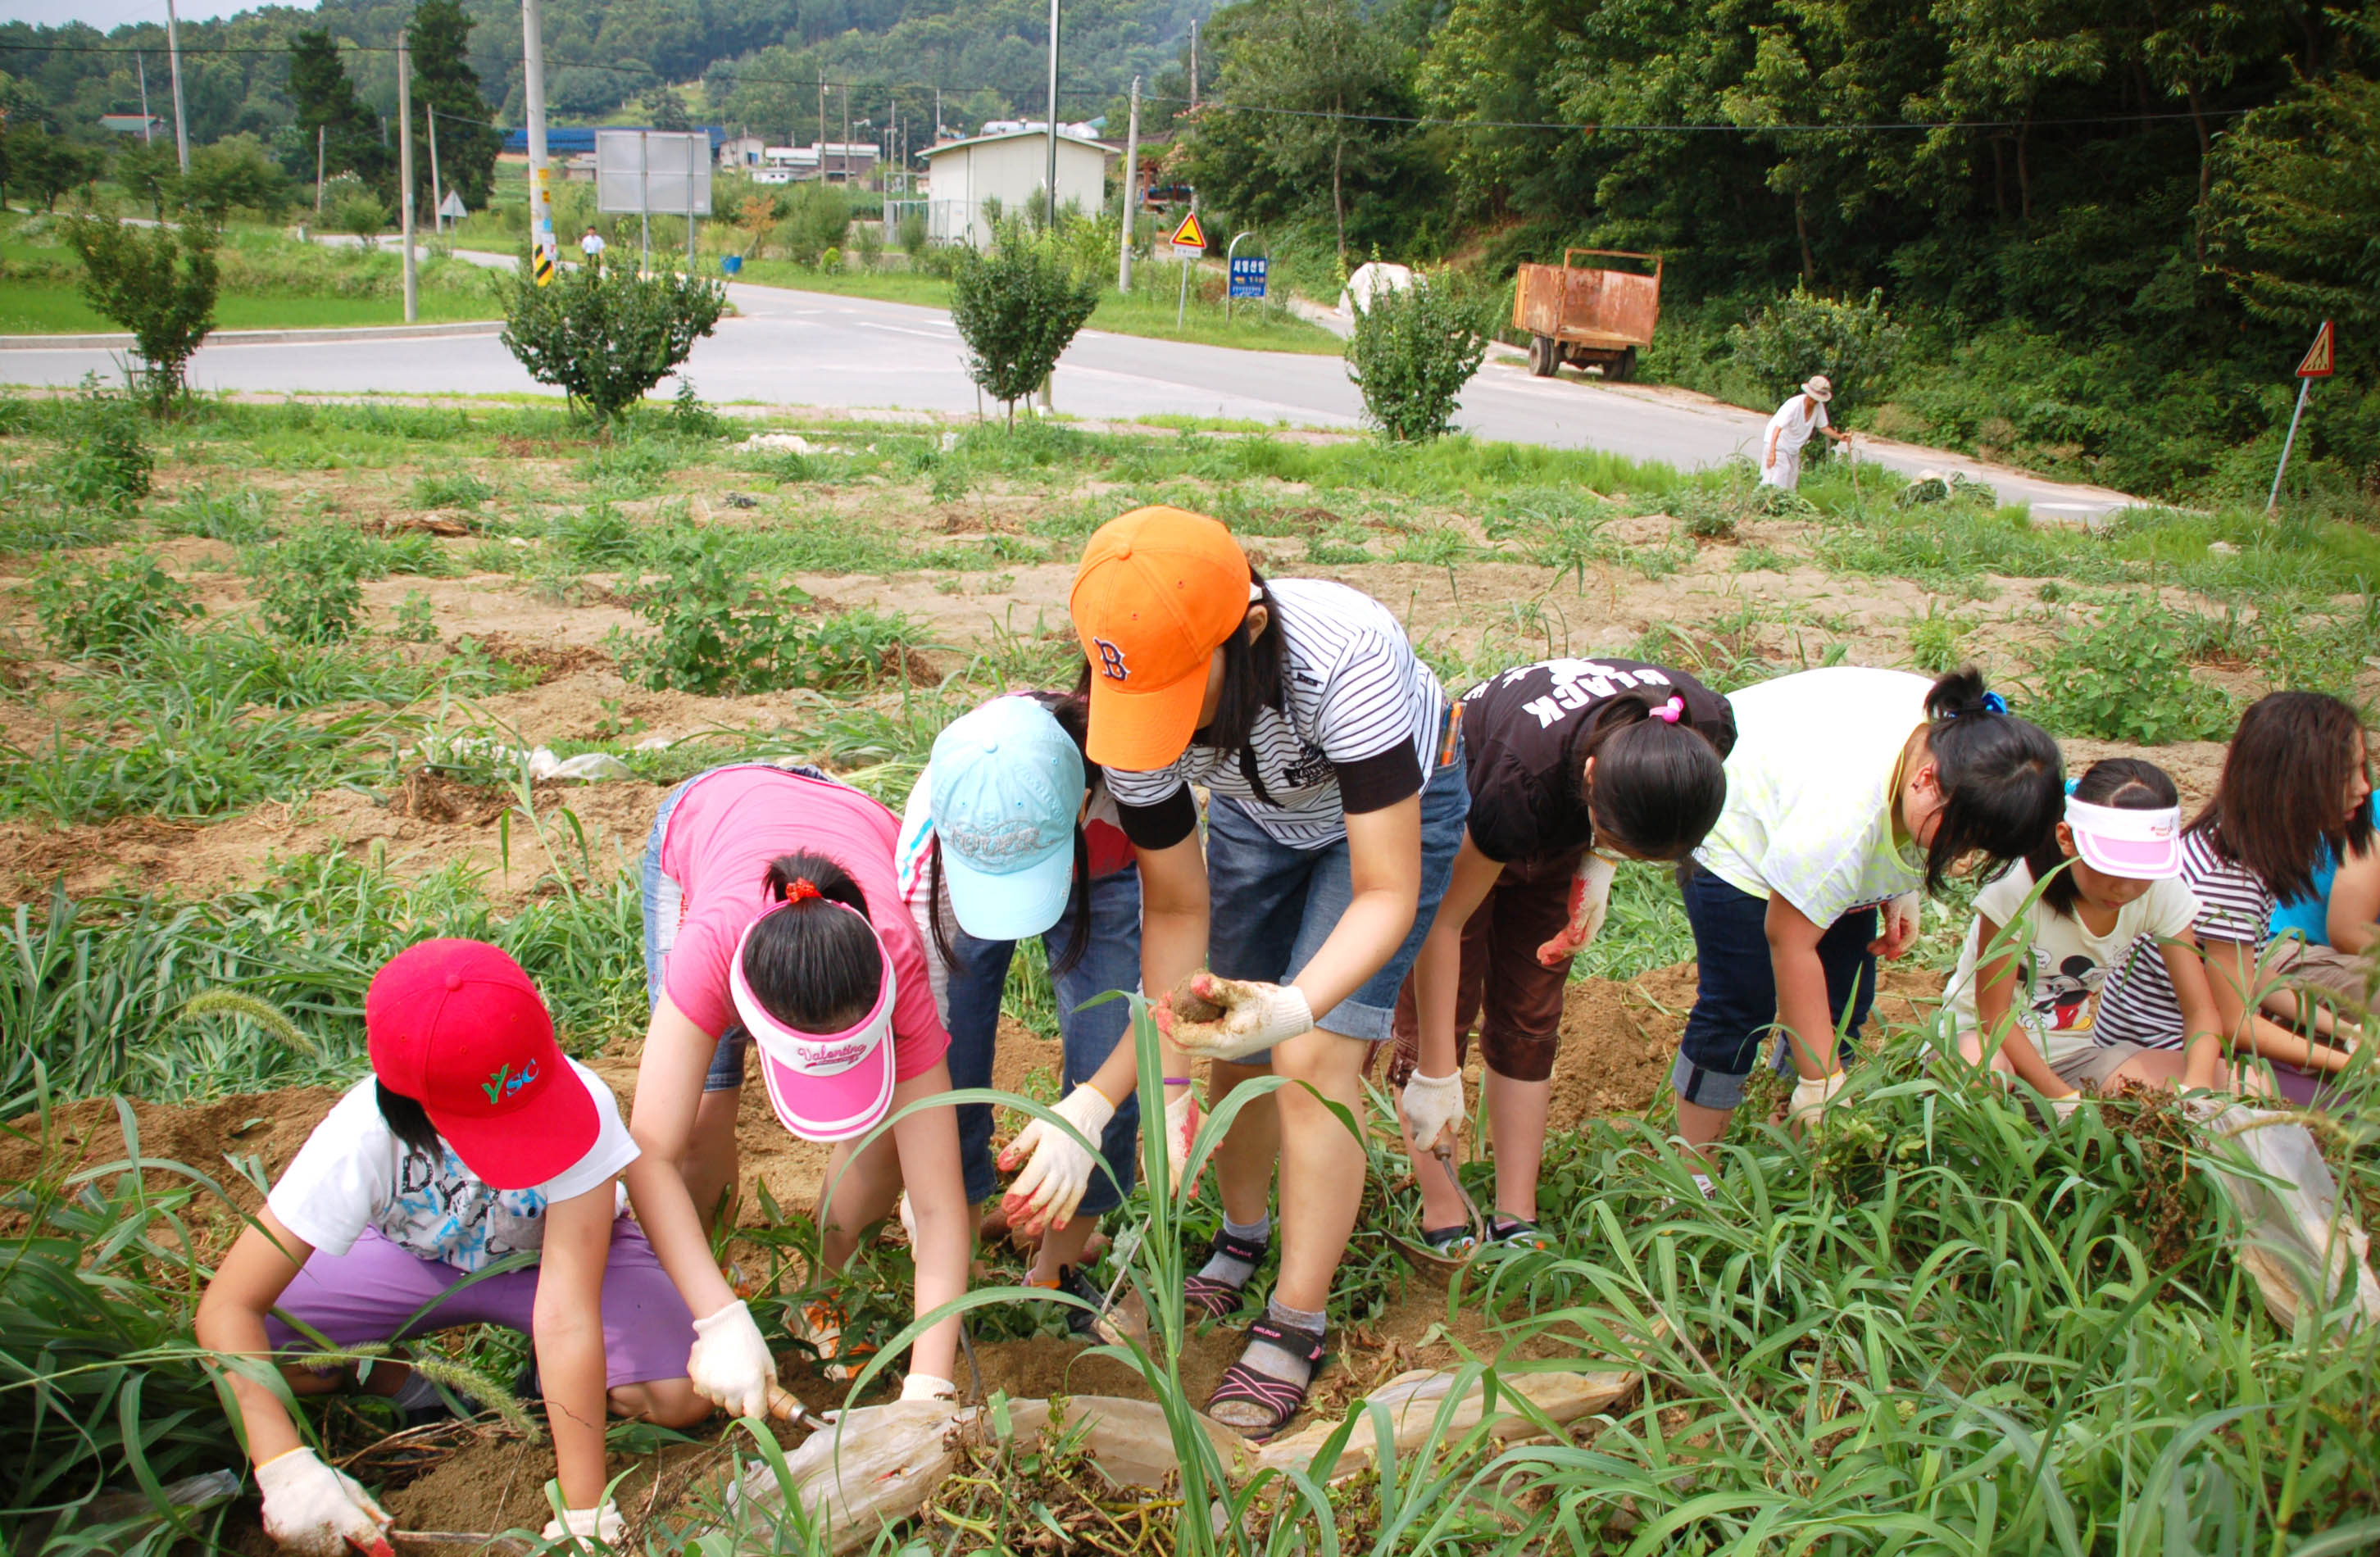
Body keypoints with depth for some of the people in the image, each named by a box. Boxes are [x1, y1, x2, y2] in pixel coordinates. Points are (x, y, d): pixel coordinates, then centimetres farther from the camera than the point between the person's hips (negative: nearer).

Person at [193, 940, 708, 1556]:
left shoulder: (581, 1105, -39)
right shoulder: (362, 1138, -35)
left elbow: (566, 1315, -39)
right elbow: (225, 1305, -31)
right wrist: (284, 1467, -44)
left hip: (553, 1250, -1)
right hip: (415, 1256, 1)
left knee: (683, 1396, -25)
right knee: (244, 1345, -23)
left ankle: (546, 1370, 5)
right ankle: (394, 1374, 5)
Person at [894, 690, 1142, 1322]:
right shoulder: (933, 823, -40)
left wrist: (1088, 1111, -52)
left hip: (1104, 880, 0)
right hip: (961, 879, 0)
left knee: (1106, 1094, -10)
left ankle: (1055, 1274, 15)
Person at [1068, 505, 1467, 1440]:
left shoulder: (1344, 657, -44)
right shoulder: (1143, 694, -30)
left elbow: (1387, 892, -37)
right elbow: (1176, 910, -17)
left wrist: (1297, 1005, -54)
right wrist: (1168, 1082, -22)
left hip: (1395, 804, -4)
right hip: (1257, 811, 4)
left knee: (1313, 1058, -13)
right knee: (1232, 1048, 3)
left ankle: (1297, 1326, 4)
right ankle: (1244, 1239, 32)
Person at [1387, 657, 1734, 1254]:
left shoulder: (1708, 729, -32)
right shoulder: (1520, 779, -45)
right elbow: (1444, 921, -32)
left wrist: (1600, 862, -16)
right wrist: (1435, 1075, -26)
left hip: (1556, 834, 4)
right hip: (1453, 829, -4)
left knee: (1529, 1018, 4)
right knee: (1439, 1008, -6)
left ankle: (1517, 1226, 9)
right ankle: (1445, 1227, 3)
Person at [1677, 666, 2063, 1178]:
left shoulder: (1970, 738, -22)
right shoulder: (1845, 807, -44)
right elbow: (1789, 941, -35)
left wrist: (1903, 891, -6)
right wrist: (1822, 1082, -31)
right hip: (1736, 831, -7)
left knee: (1843, 998, 0)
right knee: (1741, 1006, -10)